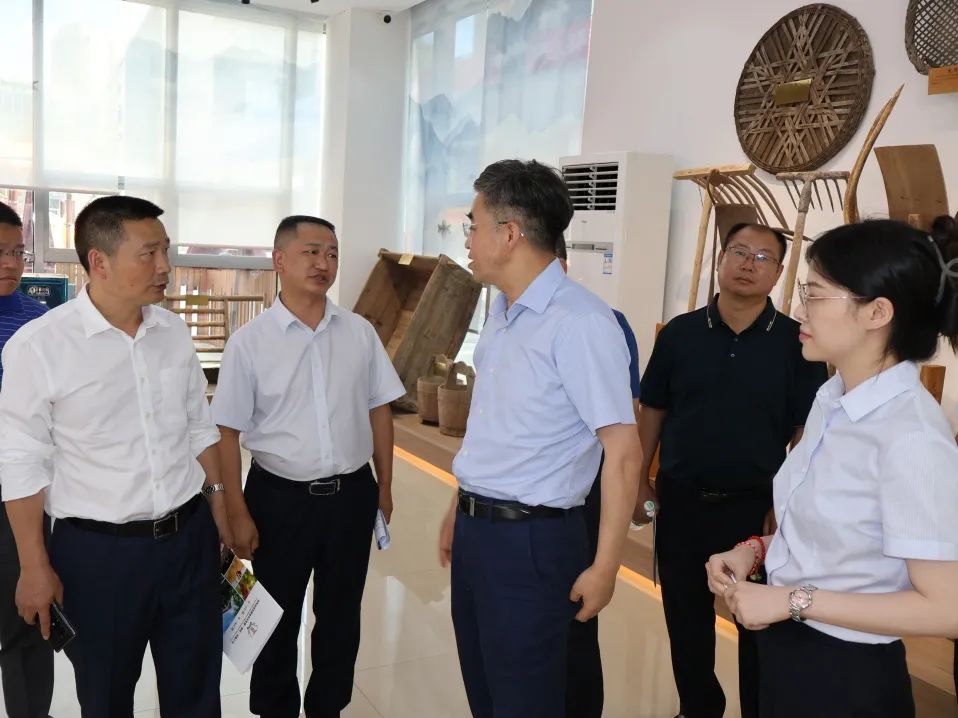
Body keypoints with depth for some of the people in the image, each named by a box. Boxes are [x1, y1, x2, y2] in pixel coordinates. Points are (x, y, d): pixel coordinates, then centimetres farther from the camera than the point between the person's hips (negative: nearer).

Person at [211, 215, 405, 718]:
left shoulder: (360, 332, -1)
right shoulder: (249, 342, -9)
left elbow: (379, 411, 6)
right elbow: (228, 433, -6)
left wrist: (384, 487, 8)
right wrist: (238, 512, -7)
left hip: (352, 495, 3)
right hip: (280, 497, -2)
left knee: (341, 616, 18)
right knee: (277, 620, 15)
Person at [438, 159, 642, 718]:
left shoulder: (580, 322, -20)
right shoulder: (502, 314, 9)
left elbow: (624, 452, -20)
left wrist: (604, 567, -18)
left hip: (531, 539, -8)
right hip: (476, 530, 8)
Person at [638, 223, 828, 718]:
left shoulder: (796, 342, -6)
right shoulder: (679, 333, -1)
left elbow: (806, 431, -5)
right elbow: (653, 410, 6)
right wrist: (641, 480, 5)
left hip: (757, 504, -2)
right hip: (681, 499, 2)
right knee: (686, 617, 16)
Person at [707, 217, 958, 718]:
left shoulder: (910, 436, -25)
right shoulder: (832, 400, 2)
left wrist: (794, 602, -22)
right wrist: (755, 550, -1)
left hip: (847, 676, -8)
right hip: (785, 651, 8)